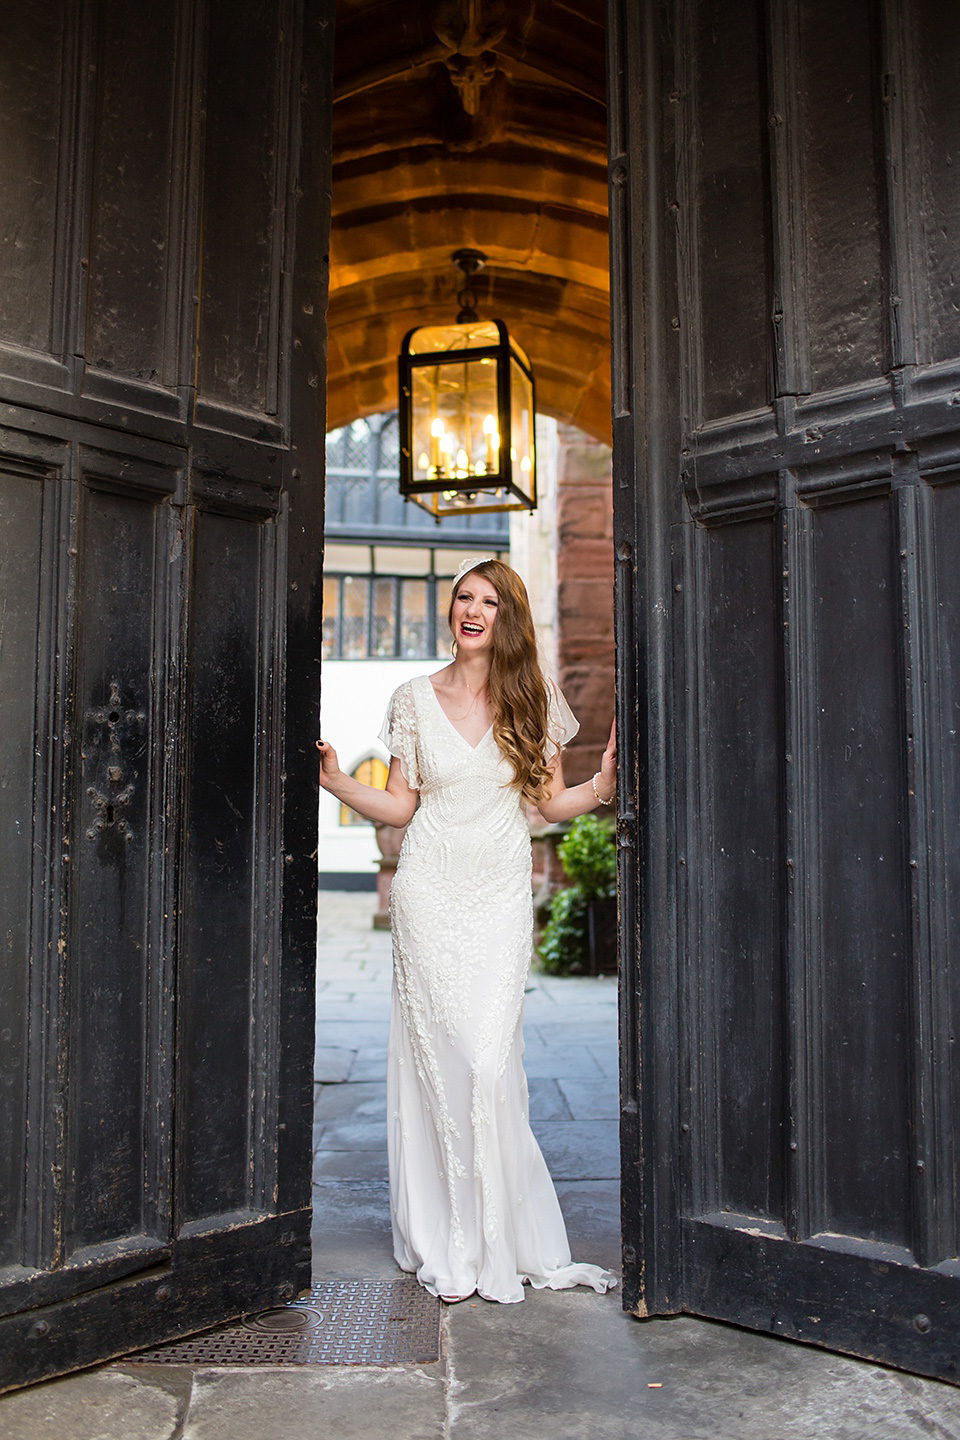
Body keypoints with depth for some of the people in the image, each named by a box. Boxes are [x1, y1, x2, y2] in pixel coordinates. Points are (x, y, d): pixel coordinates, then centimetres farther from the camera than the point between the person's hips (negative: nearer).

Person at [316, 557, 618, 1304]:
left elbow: (551, 801, 8)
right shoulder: (417, 697, 6)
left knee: (490, 1057, -7)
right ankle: (448, 1248, 12)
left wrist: (602, 786, -10)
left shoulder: (535, 699, 6)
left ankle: (497, 1238, 11)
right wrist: (337, 780, -6)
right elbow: (400, 805, 7)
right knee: (439, 1053, -1)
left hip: (501, 894, 0)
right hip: (430, 891, 0)